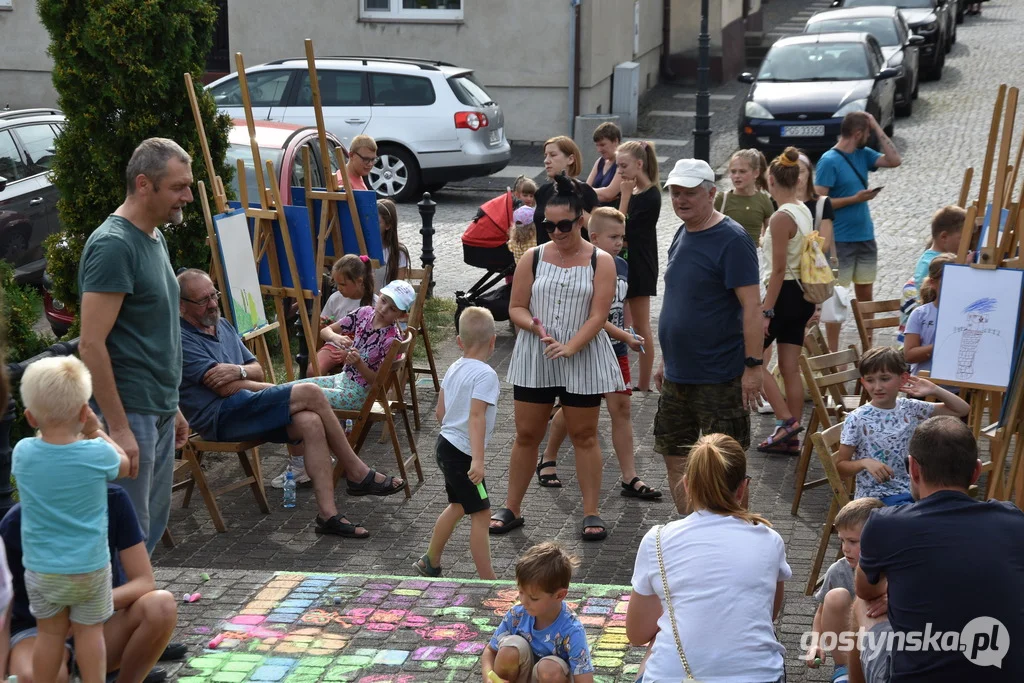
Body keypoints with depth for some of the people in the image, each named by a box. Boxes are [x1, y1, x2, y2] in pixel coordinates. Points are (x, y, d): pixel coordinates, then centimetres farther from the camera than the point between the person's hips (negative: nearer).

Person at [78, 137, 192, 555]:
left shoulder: (155, 238, 12)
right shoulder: (113, 245, -16)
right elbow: (91, 344, -21)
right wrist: (118, 428, -22)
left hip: (159, 412, 9)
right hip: (129, 414, -9)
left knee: (152, 525, 15)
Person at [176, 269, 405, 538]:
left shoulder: (222, 325, 19)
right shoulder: (181, 339, -9)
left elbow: (257, 370, 17)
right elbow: (225, 388, -15)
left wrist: (238, 371, -9)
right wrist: (281, 391, -5)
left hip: (243, 411, 8)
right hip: (220, 417, -8)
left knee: (310, 422, -21)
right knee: (310, 393, -20)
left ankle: (327, 514, -24)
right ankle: (357, 474, -7)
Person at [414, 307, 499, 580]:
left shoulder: (454, 369, 8)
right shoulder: (485, 375, -17)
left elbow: (440, 411, 13)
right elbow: (476, 416, -27)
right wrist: (478, 459, -32)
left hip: (446, 444, 9)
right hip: (463, 454, -9)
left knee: (458, 505, 25)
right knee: (481, 514, -4)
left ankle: (430, 563, 37)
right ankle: (487, 580, -1)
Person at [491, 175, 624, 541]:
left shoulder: (600, 261, -4)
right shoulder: (533, 258, 3)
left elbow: (598, 315, -10)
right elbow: (516, 308, 4)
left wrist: (570, 347, -23)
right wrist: (538, 327, -16)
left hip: (583, 360, -2)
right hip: (534, 359, 2)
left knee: (584, 435, 6)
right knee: (526, 433, 8)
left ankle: (591, 513, 14)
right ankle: (511, 509, 19)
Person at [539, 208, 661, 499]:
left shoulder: (622, 266, 4)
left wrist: (627, 339, 19)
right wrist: (626, 336, -26)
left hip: (615, 351, 6)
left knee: (621, 409, 1)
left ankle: (630, 478, 3)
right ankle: (548, 461, 32)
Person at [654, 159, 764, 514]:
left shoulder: (731, 240, -14)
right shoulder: (682, 235, 11)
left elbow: (752, 306, -18)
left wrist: (753, 365, -22)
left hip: (720, 376, -9)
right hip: (678, 374, 9)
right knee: (674, 454, 14)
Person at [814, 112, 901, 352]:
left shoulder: (863, 154, 9)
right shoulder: (829, 161, -13)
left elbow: (894, 160, 4)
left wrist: (878, 129, 1)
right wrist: (855, 199, -18)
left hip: (866, 236, 7)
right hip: (840, 240, -7)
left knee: (865, 295, 13)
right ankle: (833, 353, 4)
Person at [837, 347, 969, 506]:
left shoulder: (911, 409, 4)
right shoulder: (857, 420, -8)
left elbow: (962, 410, 12)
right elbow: (840, 467, -5)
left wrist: (934, 390, -1)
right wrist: (865, 463, -23)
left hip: (912, 490, 5)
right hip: (876, 497, -5)